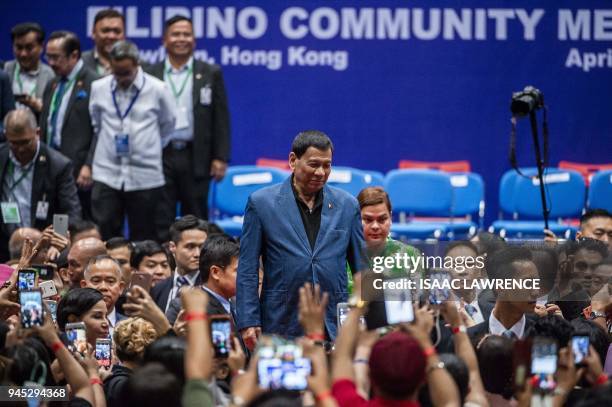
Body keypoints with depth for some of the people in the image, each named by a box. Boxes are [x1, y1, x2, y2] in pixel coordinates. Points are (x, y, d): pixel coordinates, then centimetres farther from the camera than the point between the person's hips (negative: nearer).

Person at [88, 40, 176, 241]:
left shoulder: (157, 89, -3)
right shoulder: (98, 88, 3)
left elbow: (167, 126, 10)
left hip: (145, 177, -1)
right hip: (107, 175, 1)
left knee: (142, 239, 4)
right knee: (103, 236, -3)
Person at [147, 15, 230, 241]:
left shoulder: (211, 74, 6)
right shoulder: (150, 75, 8)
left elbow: (220, 118, 3)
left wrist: (220, 158, -4)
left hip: (195, 157, -1)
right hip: (160, 157, 1)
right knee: (160, 222, 0)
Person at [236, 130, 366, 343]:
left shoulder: (347, 205, 10)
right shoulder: (262, 202, 3)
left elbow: (362, 268, 14)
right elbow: (247, 268, 2)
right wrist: (248, 322, -5)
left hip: (334, 329, 2)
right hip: (281, 328, -2)